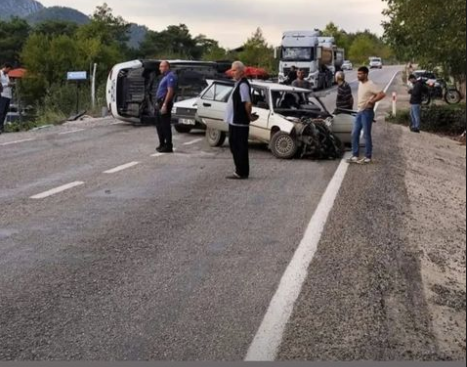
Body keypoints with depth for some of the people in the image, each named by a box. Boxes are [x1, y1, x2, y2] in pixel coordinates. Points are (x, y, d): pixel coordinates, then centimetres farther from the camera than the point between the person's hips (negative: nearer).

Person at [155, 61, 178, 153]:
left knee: (165, 126, -8)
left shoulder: (170, 76, -13)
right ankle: (162, 144, 23)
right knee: (159, 125, 15)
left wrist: (165, 104, -26)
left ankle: (168, 146, -4)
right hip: (160, 103, 11)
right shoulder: (165, 76, 20)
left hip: (165, 103, -11)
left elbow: (170, 91, -22)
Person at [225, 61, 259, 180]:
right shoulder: (238, 84, 16)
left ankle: (241, 173, 1)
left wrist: (249, 116, -9)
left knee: (240, 147, -4)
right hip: (234, 121, 10)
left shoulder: (243, 85, -15)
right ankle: (240, 171, 22)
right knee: (235, 145, 15)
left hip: (240, 122, -10)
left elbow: (247, 103, -21)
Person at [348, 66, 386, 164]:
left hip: (367, 112, -9)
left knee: (367, 135, -3)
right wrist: (360, 105, 12)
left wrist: (371, 101, -24)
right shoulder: (360, 84, 12)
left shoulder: (370, 85, -14)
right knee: (355, 134, 7)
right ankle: (355, 156, 12)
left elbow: (382, 94, -24)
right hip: (360, 112, 9)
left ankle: (368, 157, 5)